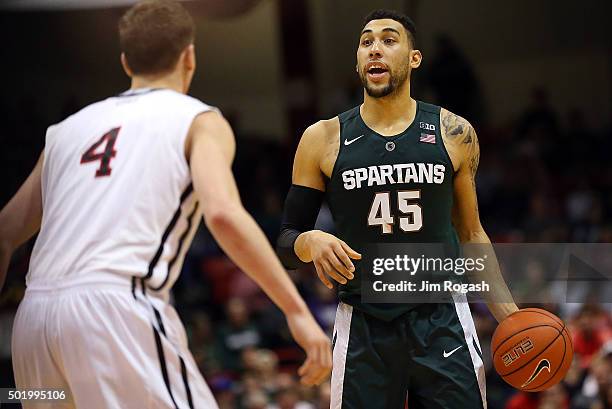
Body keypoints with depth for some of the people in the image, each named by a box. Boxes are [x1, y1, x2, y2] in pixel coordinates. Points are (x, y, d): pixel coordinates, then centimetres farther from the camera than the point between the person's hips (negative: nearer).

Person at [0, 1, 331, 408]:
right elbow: (224, 214, -10)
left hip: (34, 316, 6)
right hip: (116, 311, -6)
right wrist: (297, 311, -10)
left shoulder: (69, 127, 25)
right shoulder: (199, 121, 8)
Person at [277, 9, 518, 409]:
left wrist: (510, 315, 5)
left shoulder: (454, 133, 5)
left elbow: (471, 234, 14)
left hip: (442, 322, 0)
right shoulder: (323, 140, 2)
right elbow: (287, 240, 6)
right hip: (362, 328, 0)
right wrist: (310, 242, -18)